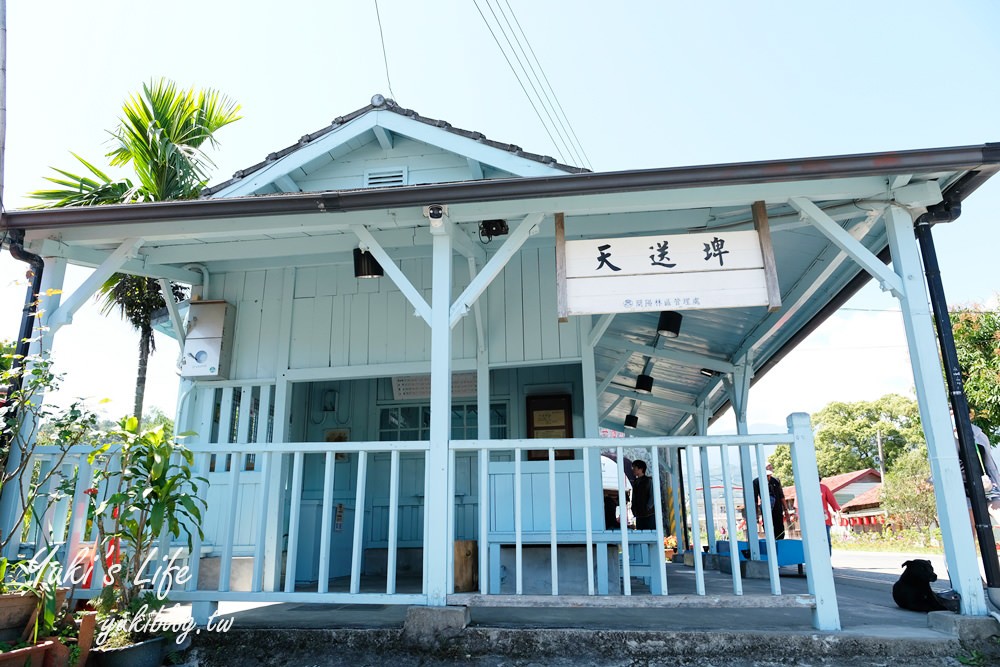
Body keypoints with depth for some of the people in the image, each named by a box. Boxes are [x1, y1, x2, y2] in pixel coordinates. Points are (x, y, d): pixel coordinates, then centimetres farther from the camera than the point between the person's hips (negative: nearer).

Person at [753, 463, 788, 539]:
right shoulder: (756, 482, -7)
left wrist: (785, 509, 12)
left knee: (780, 535, 7)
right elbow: (755, 499, -5)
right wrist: (757, 513, -7)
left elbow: (781, 496, 12)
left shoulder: (776, 481, 3)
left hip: (778, 510, 3)